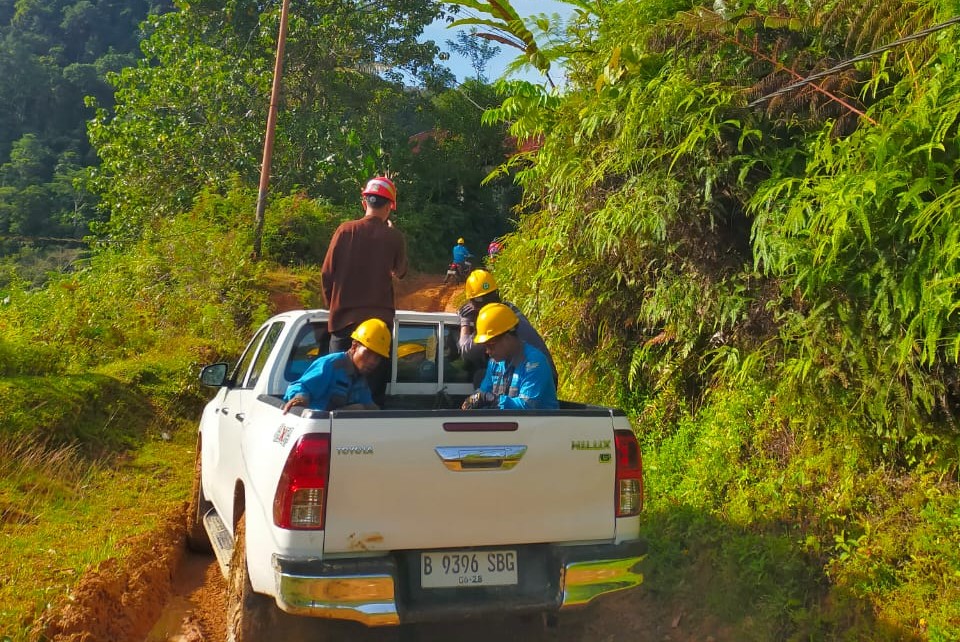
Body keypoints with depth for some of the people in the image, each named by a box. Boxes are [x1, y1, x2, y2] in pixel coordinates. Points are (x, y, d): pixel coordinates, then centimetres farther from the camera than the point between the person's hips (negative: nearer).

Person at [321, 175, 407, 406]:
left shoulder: (345, 230, -2)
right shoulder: (394, 237, -2)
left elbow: (326, 274, -1)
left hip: (344, 318, 1)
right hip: (379, 320, 0)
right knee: (375, 390, 5)